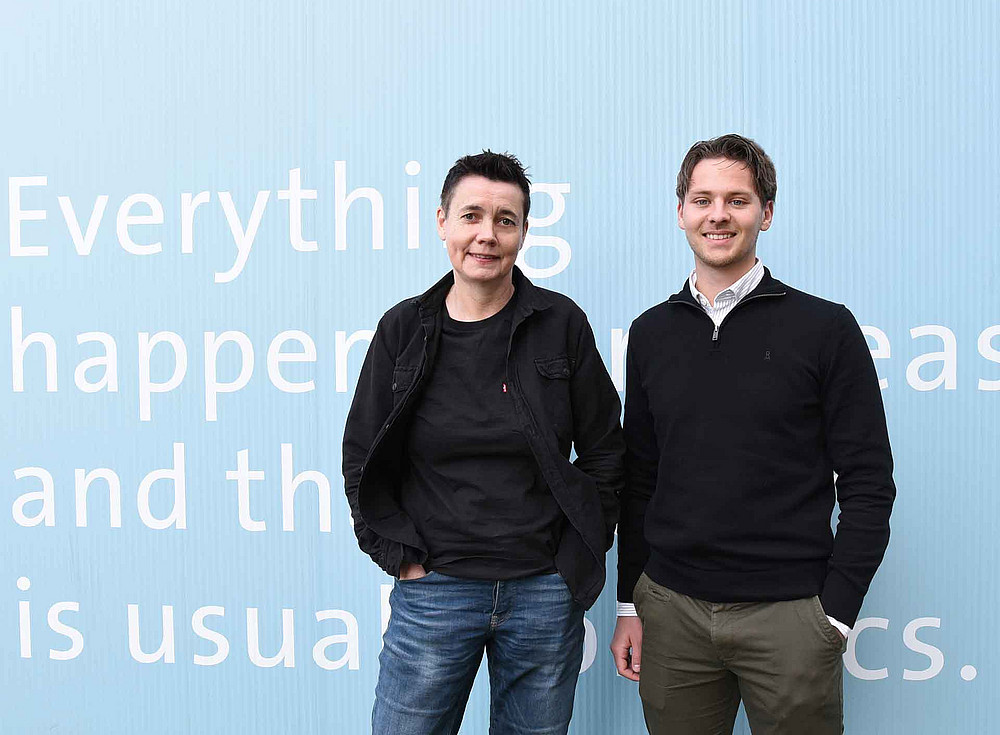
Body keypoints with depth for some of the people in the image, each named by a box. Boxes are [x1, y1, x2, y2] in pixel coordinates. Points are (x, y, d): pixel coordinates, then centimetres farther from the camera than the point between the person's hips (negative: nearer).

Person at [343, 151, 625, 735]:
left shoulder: (561, 324, -1)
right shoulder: (405, 329, 1)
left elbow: (605, 452, 5)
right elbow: (362, 461, 5)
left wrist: (579, 554, 1)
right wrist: (403, 557, -2)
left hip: (545, 593, 0)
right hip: (433, 590, 0)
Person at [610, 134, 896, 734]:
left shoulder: (826, 328, -3)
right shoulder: (652, 333, 8)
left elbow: (868, 484, -3)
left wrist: (836, 612, -9)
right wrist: (630, 605, 9)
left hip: (789, 615, -3)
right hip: (671, 609, 3)